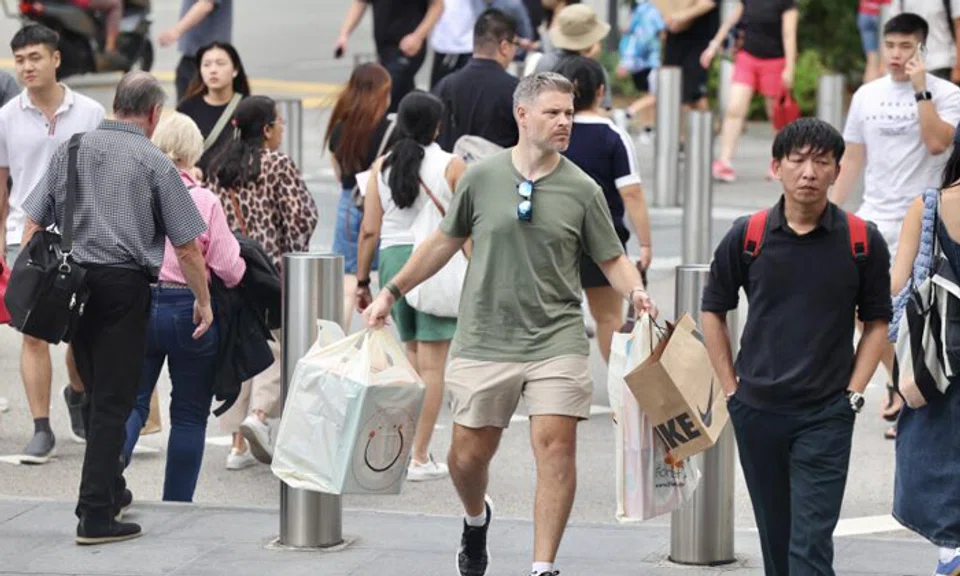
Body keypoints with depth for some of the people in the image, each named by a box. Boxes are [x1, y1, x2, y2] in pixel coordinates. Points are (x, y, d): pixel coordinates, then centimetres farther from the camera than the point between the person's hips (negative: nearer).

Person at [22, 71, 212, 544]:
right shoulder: (155, 163, -4)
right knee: (113, 401, -2)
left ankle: (111, 490, 34)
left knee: (95, 393, 20)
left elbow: (33, 224, 6)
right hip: (124, 286, -5)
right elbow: (187, 246, -3)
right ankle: (96, 514, -6)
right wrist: (203, 301, 8)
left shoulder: (70, 150, 8)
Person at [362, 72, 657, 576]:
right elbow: (445, 241, 14)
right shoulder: (481, 178, 2)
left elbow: (613, 260, 6)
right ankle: (476, 519, 39)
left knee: (556, 446, -11)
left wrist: (635, 293, -15)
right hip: (484, 340, 1)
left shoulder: (582, 190, 1)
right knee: (469, 453, 5)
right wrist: (392, 292, 16)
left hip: (556, 340, -1)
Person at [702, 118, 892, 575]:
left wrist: (853, 394, -2)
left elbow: (876, 323, 6)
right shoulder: (747, 237, -1)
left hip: (827, 416, -2)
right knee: (775, 536, 14)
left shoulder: (863, 241, -4)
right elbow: (713, 311, 10)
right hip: (757, 412, 2)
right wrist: (731, 387, 5)